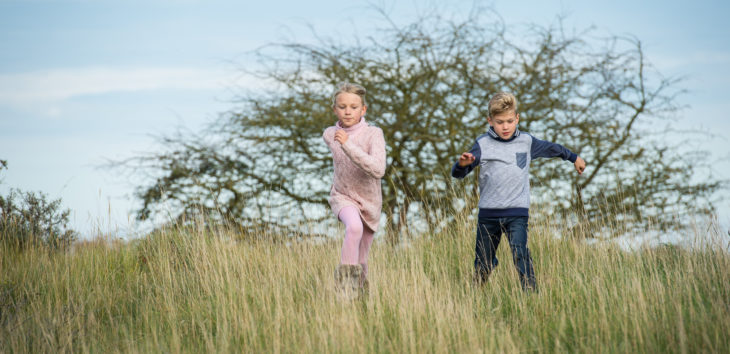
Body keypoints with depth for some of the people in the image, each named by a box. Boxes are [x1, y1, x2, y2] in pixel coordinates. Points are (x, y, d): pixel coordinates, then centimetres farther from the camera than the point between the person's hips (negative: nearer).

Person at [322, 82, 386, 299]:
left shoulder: (373, 134, -20)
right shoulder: (329, 135, -7)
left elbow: (378, 170, -35)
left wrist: (348, 145, -39)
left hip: (369, 201, 0)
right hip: (342, 197, 0)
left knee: (361, 263, 8)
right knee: (354, 227, -35)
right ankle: (346, 280, -29)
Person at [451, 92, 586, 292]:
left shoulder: (526, 142, 7)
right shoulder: (483, 145, -1)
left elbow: (550, 149, 27)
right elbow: (457, 173, -6)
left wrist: (574, 158, 41)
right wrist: (463, 164, -30)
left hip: (517, 211, 0)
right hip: (488, 212, 0)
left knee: (520, 253, -20)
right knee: (483, 263, 9)